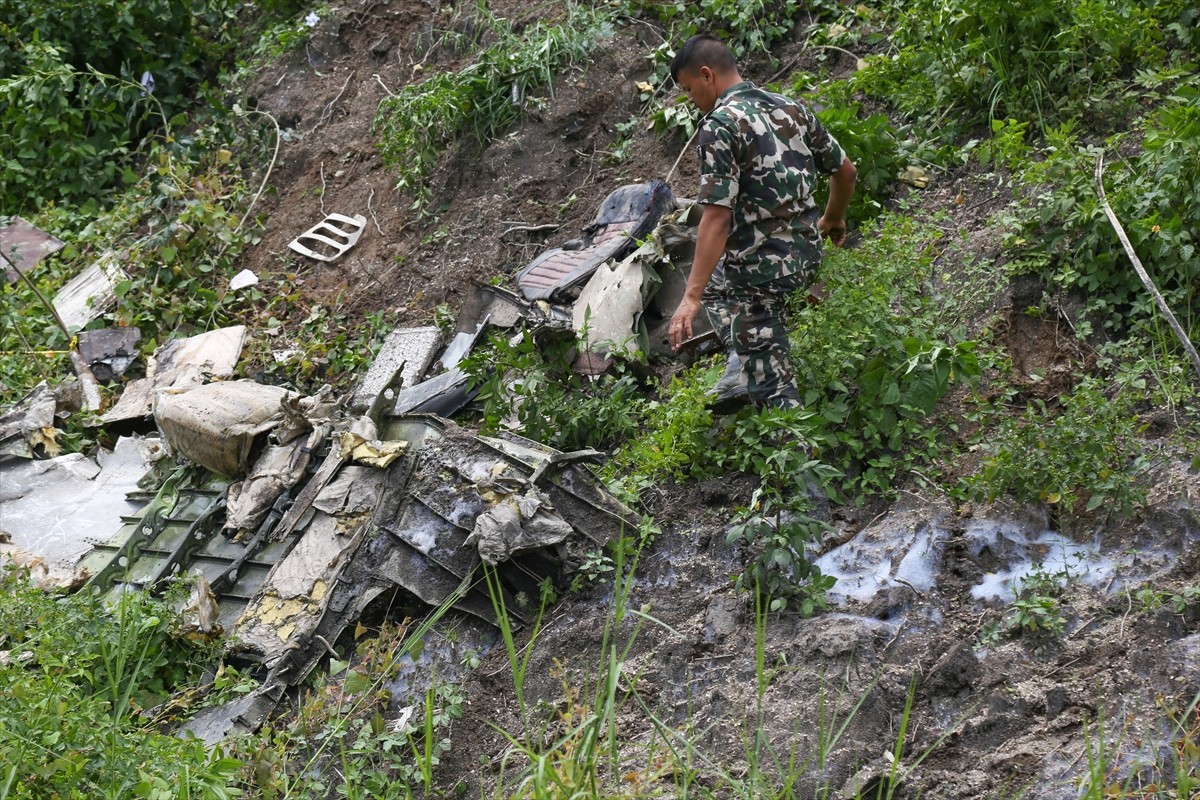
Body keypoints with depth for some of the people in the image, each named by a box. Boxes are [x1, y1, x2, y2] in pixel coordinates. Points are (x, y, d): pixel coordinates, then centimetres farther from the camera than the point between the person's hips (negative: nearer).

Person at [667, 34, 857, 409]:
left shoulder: (720, 125, -15)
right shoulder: (791, 108, 7)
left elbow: (718, 215, -23)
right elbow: (846, 170, 16)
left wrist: (690, 297, -23)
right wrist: (834, 220, 36)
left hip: (759, 267, -8)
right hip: (806, 256, 8)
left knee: (772, 388, 2)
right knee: (716, 289, 33)